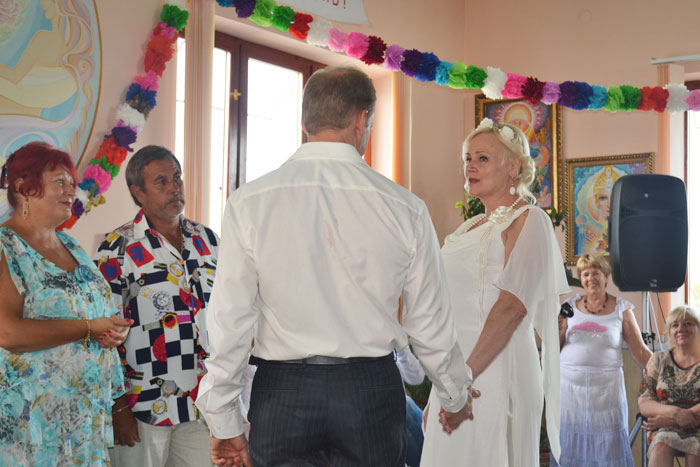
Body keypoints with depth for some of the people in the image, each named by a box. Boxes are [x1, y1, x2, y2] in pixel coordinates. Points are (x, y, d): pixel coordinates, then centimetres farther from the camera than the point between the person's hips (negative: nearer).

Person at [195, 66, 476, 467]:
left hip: (282, 392, 0)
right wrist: (457, 398, 18)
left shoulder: (248, 203, -7)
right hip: (372, 391, 0)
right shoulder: (405, 208, -6)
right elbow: (431, 325, 0)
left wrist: (225, 424, 4)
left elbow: (230, 323, -6)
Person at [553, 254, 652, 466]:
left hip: (606, 386, -1)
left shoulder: (621, 309, 5)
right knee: (569, 442, 2)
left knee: (608, 444, -3)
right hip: (569, 383, 1)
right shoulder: (570, 305, 9)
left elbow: (640, 351, 6)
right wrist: (557, 330, -6)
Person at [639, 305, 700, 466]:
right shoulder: (659, 360, 12)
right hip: (665, 429, 2)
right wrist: (675, 412, -17)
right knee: (661, 446, -33)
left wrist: (669, 420, -16)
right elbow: (644, 404, 4)